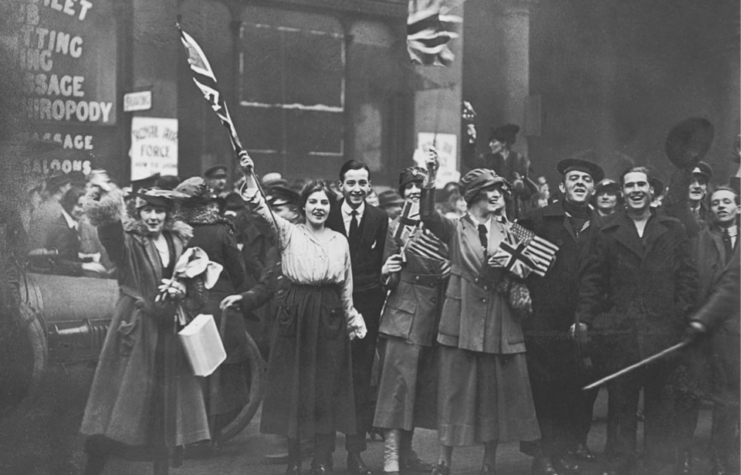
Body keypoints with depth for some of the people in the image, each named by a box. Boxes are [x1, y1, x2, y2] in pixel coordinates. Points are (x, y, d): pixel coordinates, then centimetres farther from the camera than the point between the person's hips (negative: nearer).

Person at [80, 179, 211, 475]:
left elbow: (193, 282, 17)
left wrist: (182, 288, -7)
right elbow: (108, 229, -33)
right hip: (135, 328, -5)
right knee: (119, 403, -4)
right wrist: (103, 197, -54)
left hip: (168, 329, 5)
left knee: (166, 406, 12)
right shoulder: (128, 241, -9)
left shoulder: (179, 241, 6)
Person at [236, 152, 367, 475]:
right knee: (293, 385, 1)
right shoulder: (289, 233, 2)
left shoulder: (340, 241, 10)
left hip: (330, 317, 2)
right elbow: (262, 209, -14)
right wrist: (250, 177, -29)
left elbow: (346, 288, 15)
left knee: (327, 386, 2)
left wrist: (352, 322, 15)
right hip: (295, 314, -2)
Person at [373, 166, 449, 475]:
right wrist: (386, 273, -21)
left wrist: (452, 267, -6)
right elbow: (391, 283, 1)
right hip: (404, 313, -4)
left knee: (423, 384, 9)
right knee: (398, 380, -10)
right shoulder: (397, 228, 0)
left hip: (435, 316, 4)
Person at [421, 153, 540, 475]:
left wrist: (515, 267, -8)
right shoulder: (455, 229, 3)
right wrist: (431, 177, -27)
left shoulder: (507, 232, 11)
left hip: (500, 324, 3)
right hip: (461, 322, -3)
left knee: (495, 394, 6)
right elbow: (428, 215, -15)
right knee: (455, 390, -1)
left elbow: (520, 275, 15)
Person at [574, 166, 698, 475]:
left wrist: (681, 315, -4)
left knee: (659, 403, 7)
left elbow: (688, 277, 6)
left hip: (663, 331, 0)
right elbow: (593, 279, 4)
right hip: (619, 332, 0)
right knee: (620, 405, 4)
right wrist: (584, 319, -5)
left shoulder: (673, 230, 9)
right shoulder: (608, 233, 8)